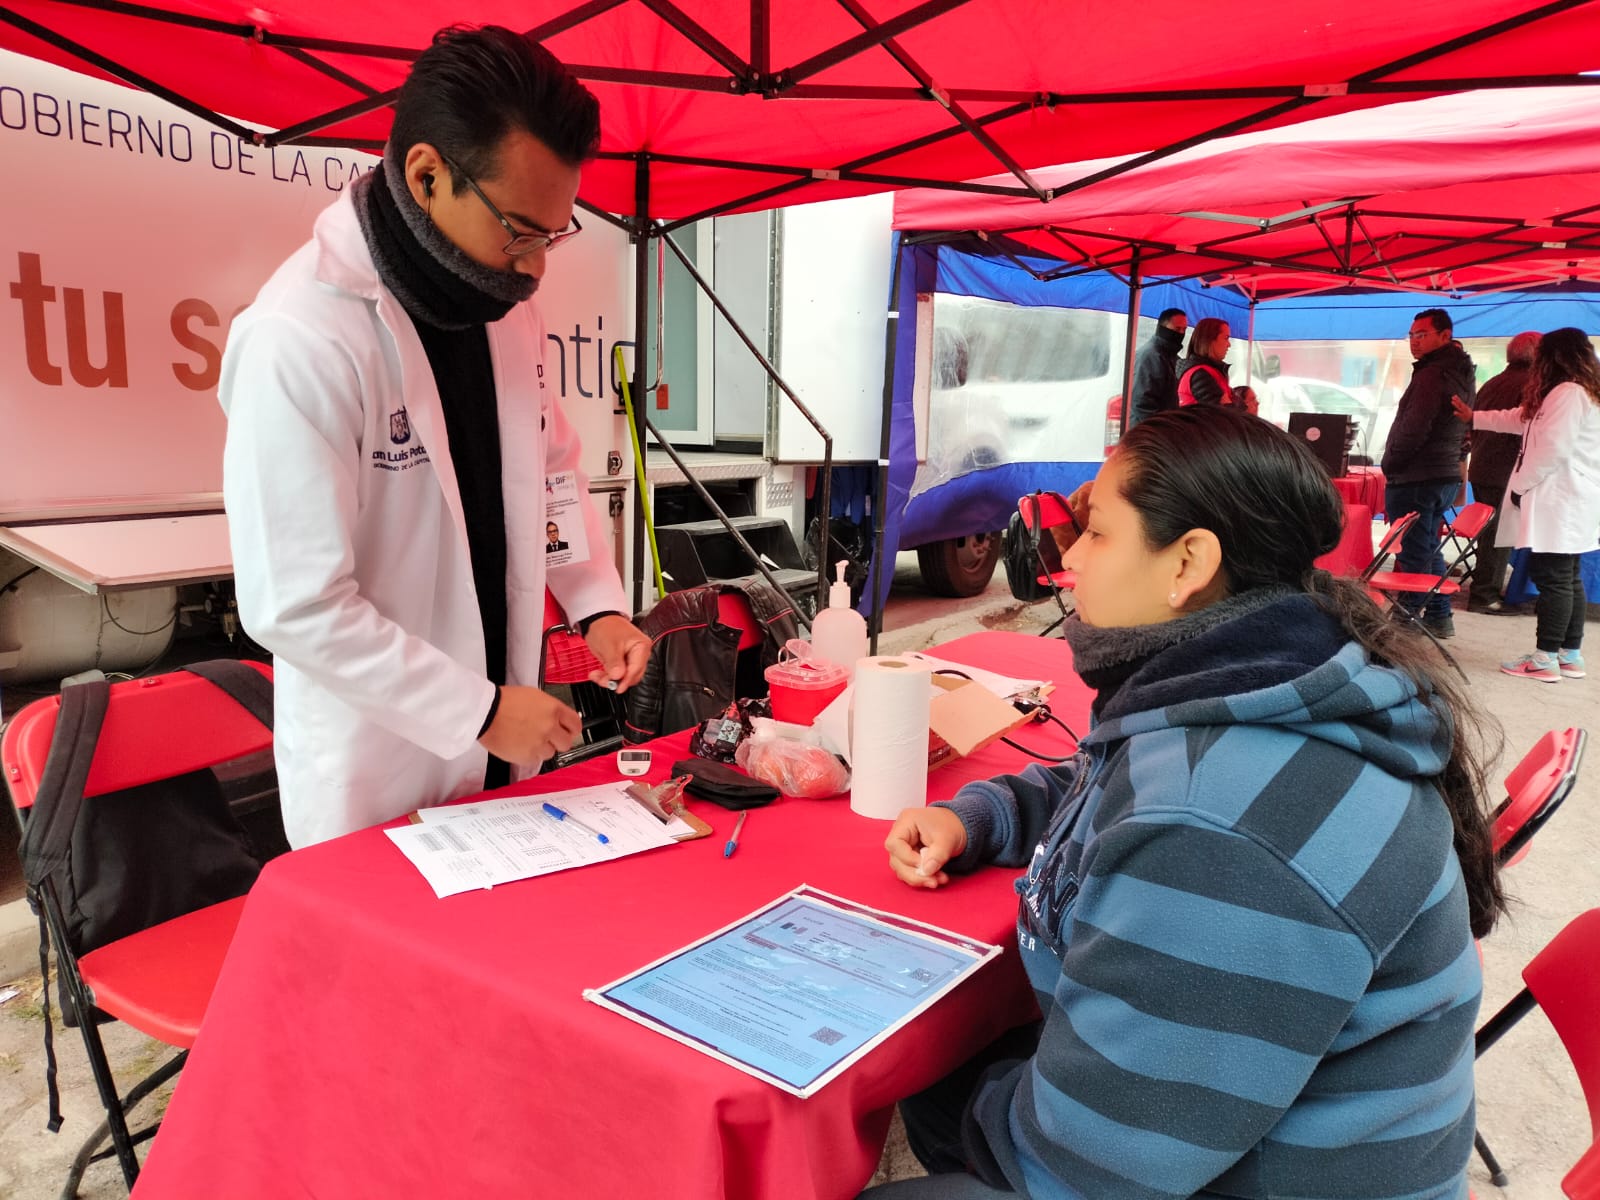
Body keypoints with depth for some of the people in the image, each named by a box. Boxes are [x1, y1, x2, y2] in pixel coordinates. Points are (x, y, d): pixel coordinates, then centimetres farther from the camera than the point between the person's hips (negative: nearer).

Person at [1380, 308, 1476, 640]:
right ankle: (1439, 617, 21)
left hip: (1416, 477, -10)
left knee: (1412, 553, -6)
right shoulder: (1463, 373, 16)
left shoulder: (1432, 375, -16)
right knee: (1429, 549, 17)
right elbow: (1464, 427, 21)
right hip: (1447, 474, 10)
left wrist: (1390, 464, -8)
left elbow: (1414, 429, -20)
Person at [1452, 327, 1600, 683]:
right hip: (1569, 503, 11)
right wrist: (1474, 417, 40)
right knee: (1568, 579, 13)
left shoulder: (1568, 393, -15)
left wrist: (1520, 484, -10)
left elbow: (1553, 448, -22)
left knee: (1553, 579, -7)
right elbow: (1521, 418, 33)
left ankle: (1545, 659, -4)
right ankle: (1570, 656, 19)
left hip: (1559, 503, -11)